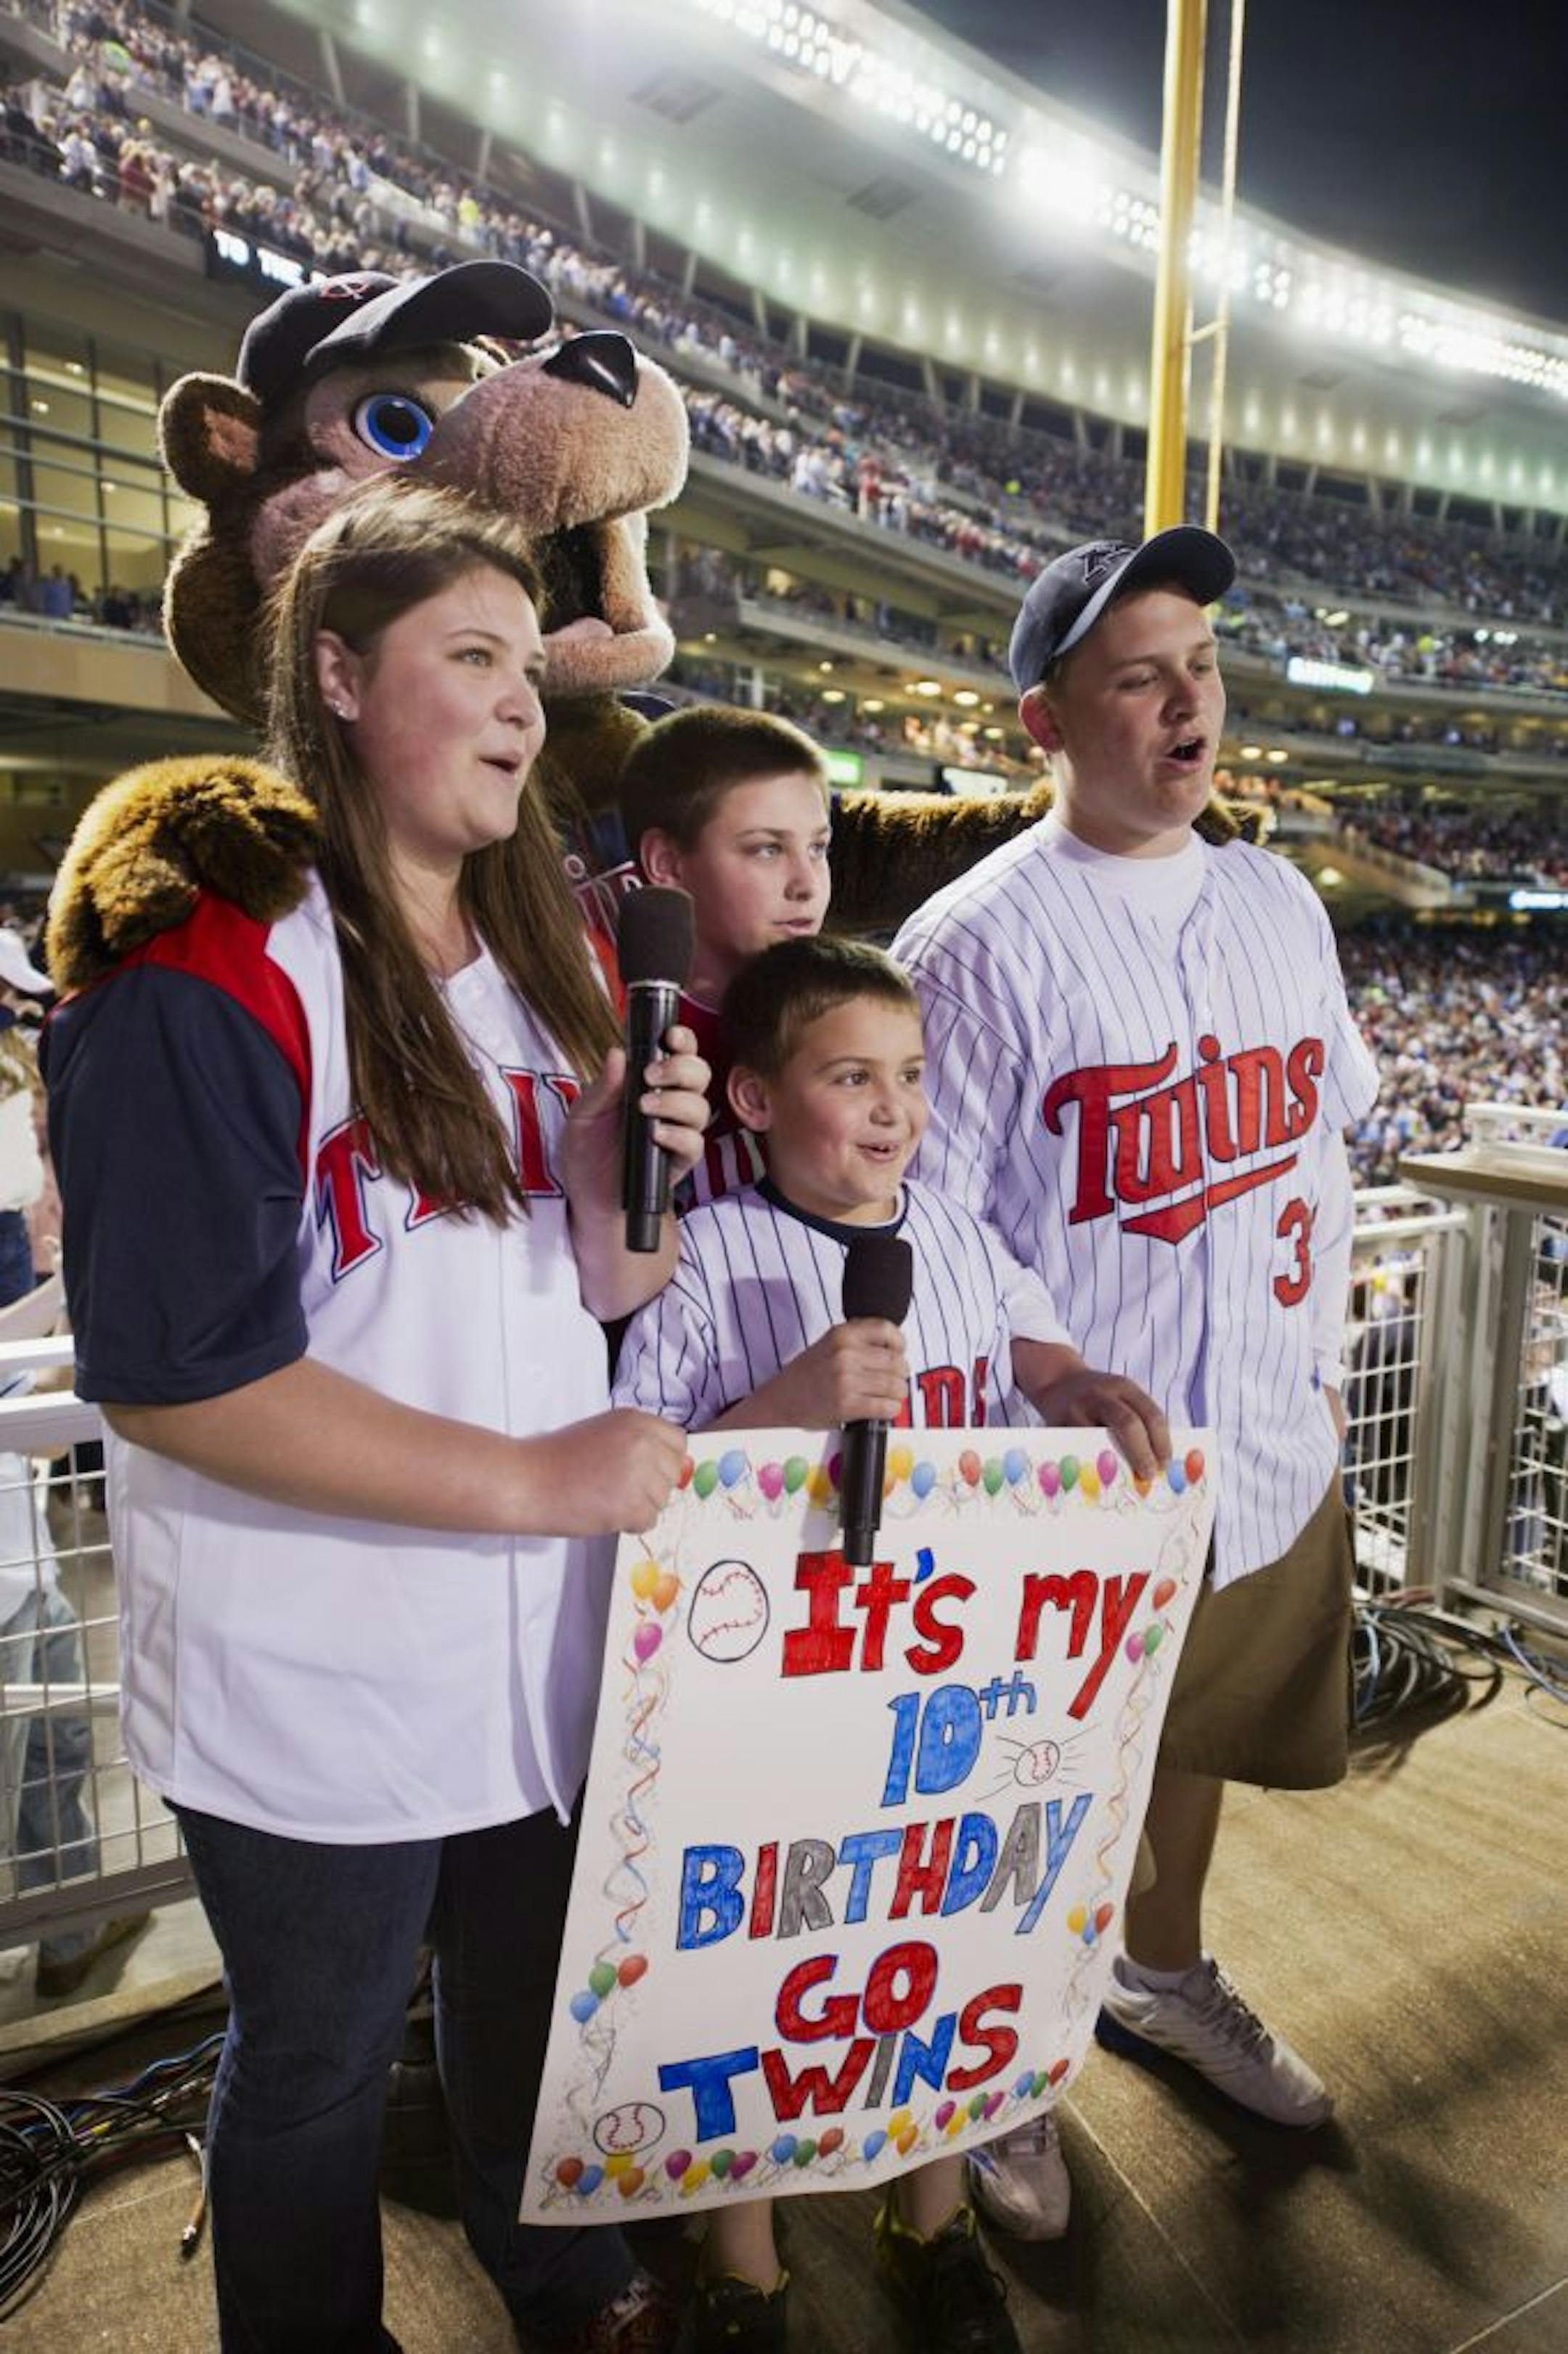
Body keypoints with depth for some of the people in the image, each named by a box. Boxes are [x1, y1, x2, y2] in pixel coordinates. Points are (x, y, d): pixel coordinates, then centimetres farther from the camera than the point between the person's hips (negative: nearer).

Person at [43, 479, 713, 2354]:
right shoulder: (211, 969, -18)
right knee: (316, 2068, 18)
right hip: (316, 1684, -6)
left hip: (544, 1638, 7)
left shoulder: (534, 962, 6)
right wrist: (533, 1479, -23)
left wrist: (624, 1166, -13)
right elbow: (175, 1372, -22)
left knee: (539, 2006, 27)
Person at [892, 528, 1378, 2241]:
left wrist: (1318, 1360, 14)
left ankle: (1164, 1978, 53)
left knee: (1197, 1742, 26)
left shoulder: (1278, 902, 6)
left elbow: (1317, 1144, 14)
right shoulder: (978, 939, -15)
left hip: (1270, 1452, 7)